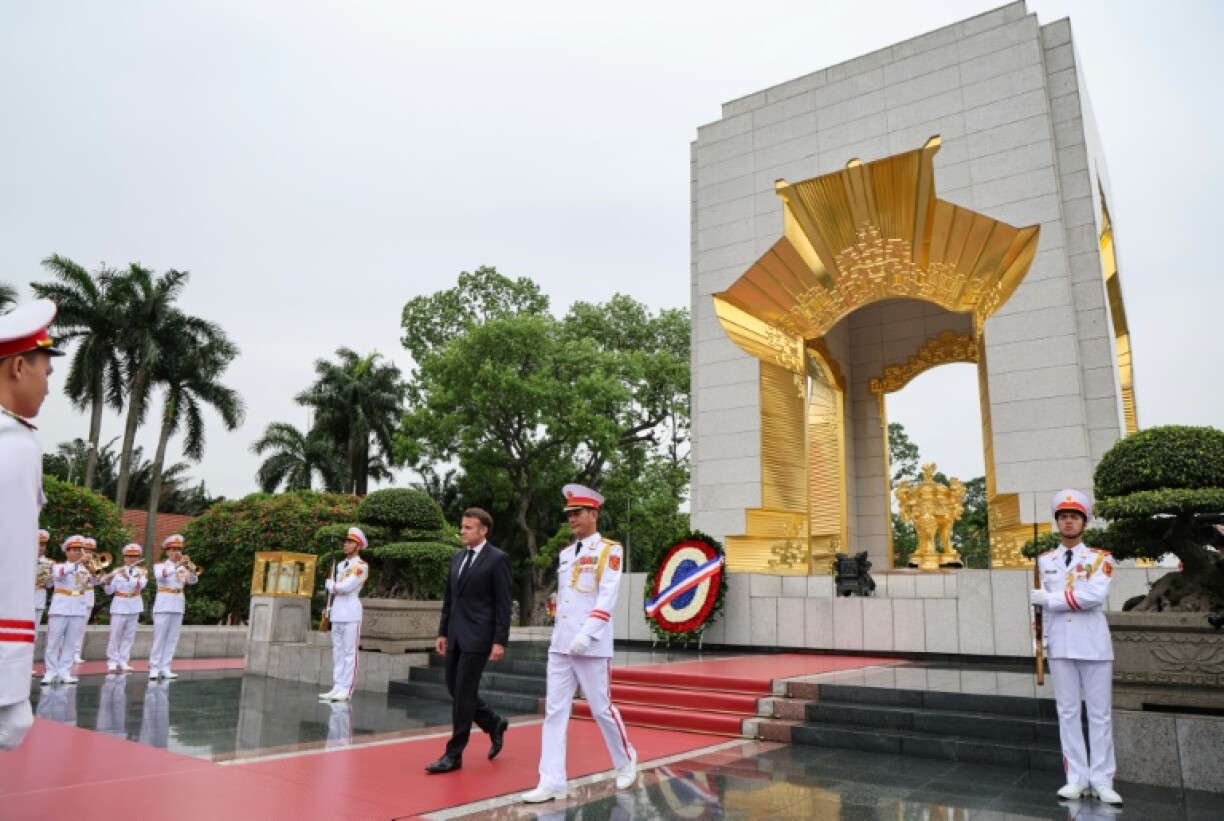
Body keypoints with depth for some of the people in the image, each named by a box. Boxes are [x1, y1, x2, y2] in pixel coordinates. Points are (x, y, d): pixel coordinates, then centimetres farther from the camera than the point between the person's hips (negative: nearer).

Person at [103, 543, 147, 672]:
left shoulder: (142, 572, 3)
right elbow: (109, 591, -3)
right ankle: (112, 662, 6)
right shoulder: (117, 571, 0)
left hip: (134, 607, 2)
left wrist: (127, 577, -29)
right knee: (115, 635, -2)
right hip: (119, 605, -2)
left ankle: (123, 662, 13)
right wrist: (108, 581, -21)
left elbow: (140, 585, -17)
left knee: (129, 636, 6)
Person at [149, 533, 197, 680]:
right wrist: (177, 565, -32)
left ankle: (165, 668, 7)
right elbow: (160, 575, -22)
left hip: (178, 606, 4)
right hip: (164, 605, -4)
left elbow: (193, 581, -4)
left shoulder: (183, 567, 12)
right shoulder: (160, 566, 2)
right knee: (159, 638, -4)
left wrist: (188, 569, -22)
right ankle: (154, 668, 1)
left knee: (172, 639, 3)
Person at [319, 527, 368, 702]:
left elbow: (346, 586, -15)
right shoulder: (340, 566, 19)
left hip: (351, 614, -8)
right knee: (337, 652, 9)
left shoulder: (361, 566, -5)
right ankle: (337, 687, 14)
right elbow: (331, 588, 13)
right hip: (336, 613, 8)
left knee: (350, 652, -6)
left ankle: (346, 689, -5)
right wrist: (339, 587, -6)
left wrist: (332, 584, 1)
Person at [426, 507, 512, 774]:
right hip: (455, 636, 8)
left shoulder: (497, 559, -9)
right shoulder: (457, 558, 12)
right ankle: (495, 724, 32)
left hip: (477, 637, -7)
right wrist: (443, 632, 13)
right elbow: (448, 598, 17)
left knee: (463, 693, -4)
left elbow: (503, 604, -11)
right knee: (454, 689, 12)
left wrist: (500, 641, -14)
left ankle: (454, 754, 9)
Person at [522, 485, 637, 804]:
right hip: (559, 646, 6)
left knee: (602, 709, 6)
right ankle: (551, 783, 7)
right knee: (554, 712, 2)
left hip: (591, 646, -6)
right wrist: (559, 633, 15)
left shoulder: (610, 550, -5)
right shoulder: (565, 553, 13)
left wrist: (586, 633, -25)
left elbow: (608, 596, -15)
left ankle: (626, 762, 29)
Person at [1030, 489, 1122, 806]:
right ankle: (1077, 778, 12)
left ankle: (1102, 780, 12)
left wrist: (1050, 598, -16)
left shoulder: (1100, 558, -1)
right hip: (1060, 648, 3)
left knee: (1100, 714, 4)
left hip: (1094, 646, -2)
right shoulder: (1043, 561, 9)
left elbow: (1095, 595, -18)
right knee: (1067, 713, 5)